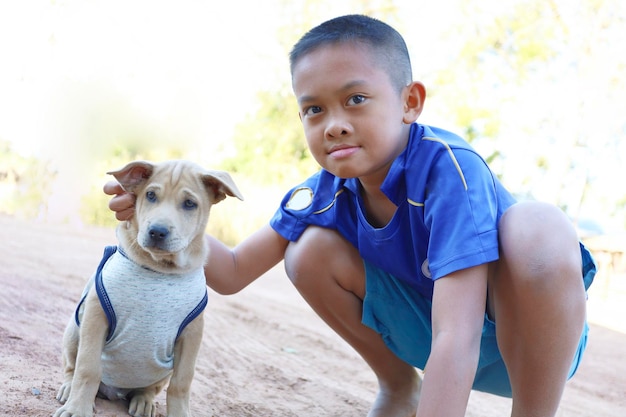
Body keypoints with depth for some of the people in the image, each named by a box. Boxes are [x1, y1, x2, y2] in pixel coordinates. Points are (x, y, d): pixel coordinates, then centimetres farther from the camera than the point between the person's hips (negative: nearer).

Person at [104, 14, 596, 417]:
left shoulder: (448, 167, -30)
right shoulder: (326, 192, -10)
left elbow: (455, 338, -37)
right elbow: (233, 273, -5)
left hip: (524, 328, -5)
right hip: (427, 327, 6)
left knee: (537, 226, -36)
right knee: (311, 250, -13)